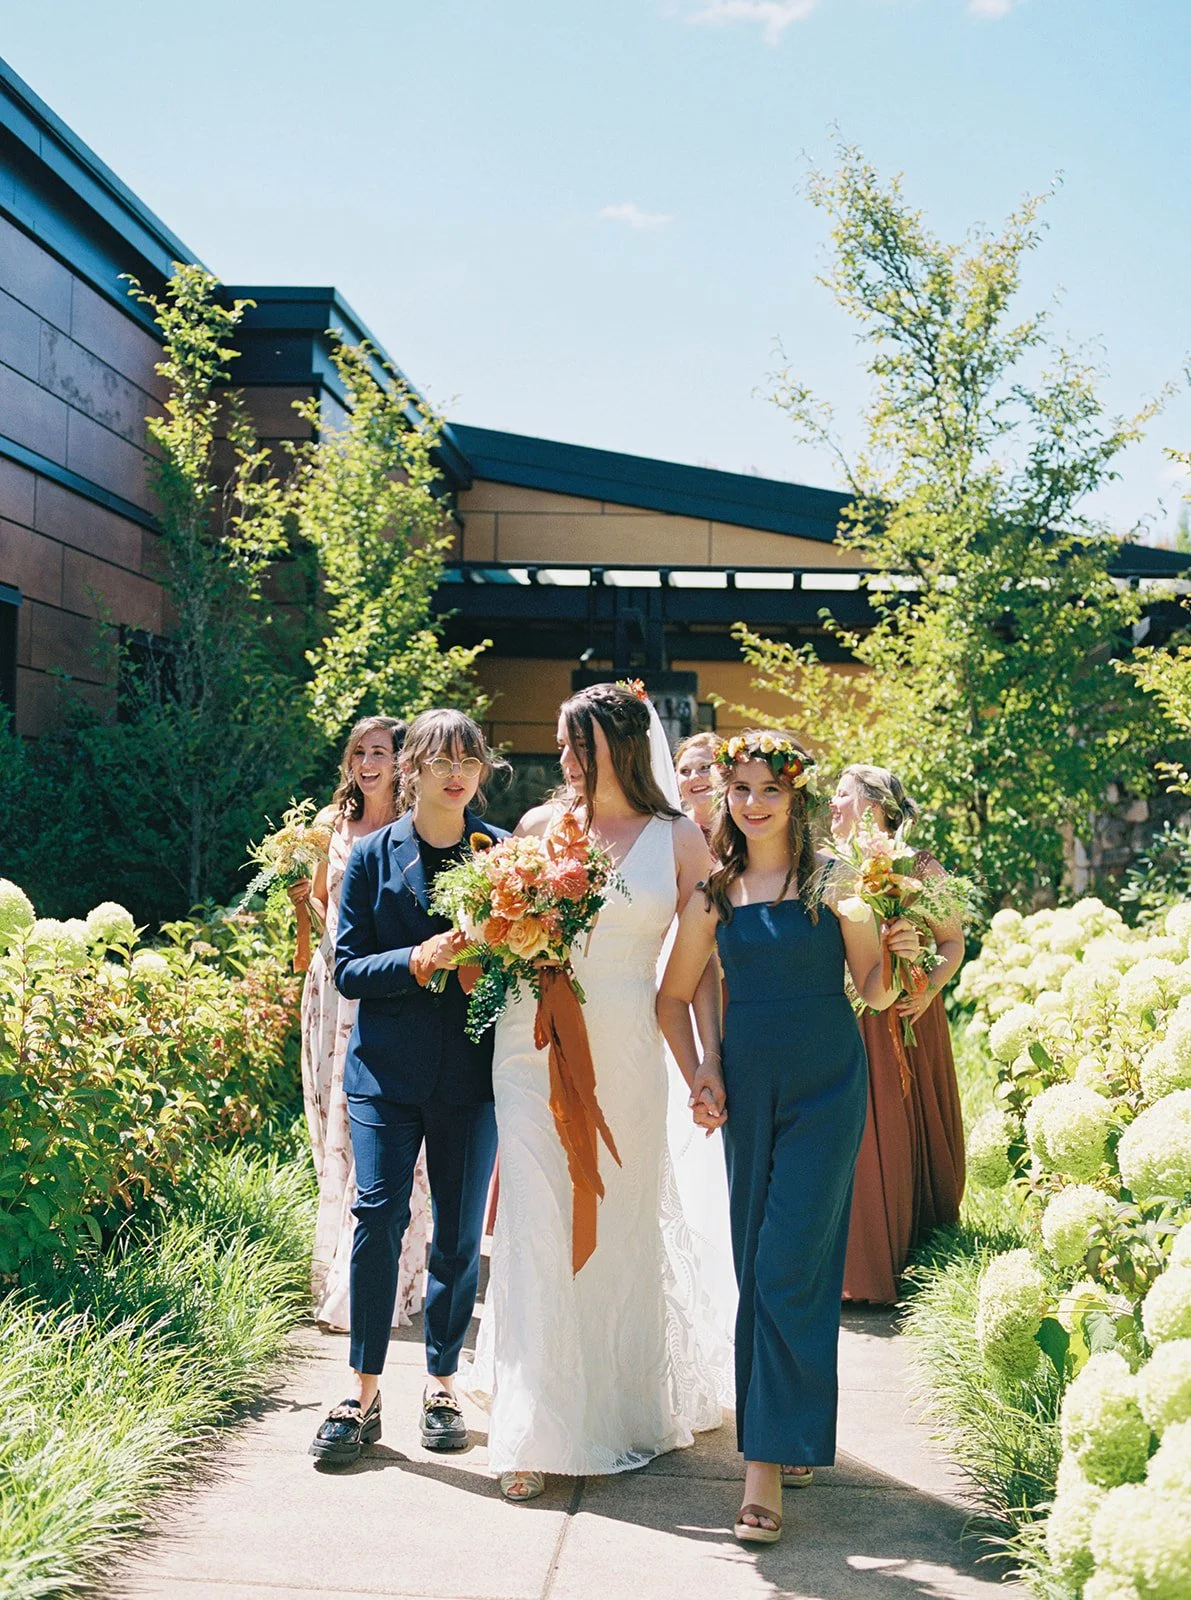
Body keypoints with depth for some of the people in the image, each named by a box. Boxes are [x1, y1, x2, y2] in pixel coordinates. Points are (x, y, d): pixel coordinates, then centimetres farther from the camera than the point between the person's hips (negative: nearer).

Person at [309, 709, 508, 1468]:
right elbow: (347, 969, 0)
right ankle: (364, 1396, 4)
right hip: (389, 1066, -1)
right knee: (377, 1219, -8)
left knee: (460, 1233, 7)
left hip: (473, 1070, 1)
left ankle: (442, 1385, 21)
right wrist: (418, 961, -16)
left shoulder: (505, 852, 4)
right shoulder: (373, 856, 4)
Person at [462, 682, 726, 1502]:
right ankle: (535, 1431, 5)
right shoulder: (541, 825, 5)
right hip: (536, 1043, 1)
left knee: (622, 1228, 10)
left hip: (625, 1055, -1)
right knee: (536, 1226, -3)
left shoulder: (679, 839, 1)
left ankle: (626, 1400, 32)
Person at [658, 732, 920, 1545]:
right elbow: (675, 997, 15)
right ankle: (793, 1432, 28)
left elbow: (875, 993, 0)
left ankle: (770, 1462, -2)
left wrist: (897, 956, -20)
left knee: (789, 1265, -8)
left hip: (827, 1085, -4)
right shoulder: (715, 893, 6)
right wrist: (699, 1078, 5)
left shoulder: (832, 880, -4)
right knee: (757, 1261, 10)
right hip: (749, 1085, 4)